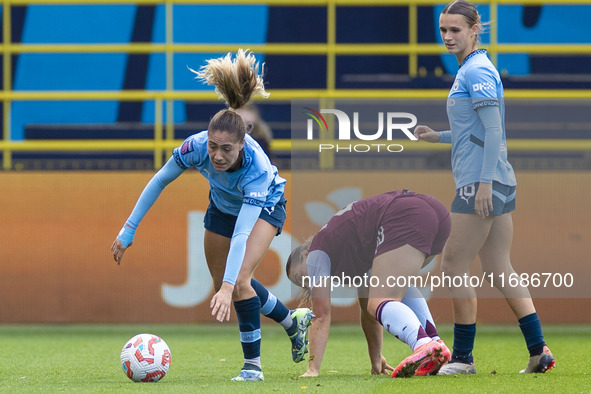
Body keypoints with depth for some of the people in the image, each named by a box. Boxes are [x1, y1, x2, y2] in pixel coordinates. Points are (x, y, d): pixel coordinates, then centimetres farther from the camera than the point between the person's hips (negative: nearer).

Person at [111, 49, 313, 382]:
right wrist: (129, 230, -17)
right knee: (223, 284, 14)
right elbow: (160, 181, -18)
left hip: (265, 206, -5)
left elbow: (242, 234, -48)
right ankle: (294, 320, 37)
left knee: (239, 280, -23)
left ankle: (253, 365, -7)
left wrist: (228, 286, -55)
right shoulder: (196, 146, -36)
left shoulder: (257, 169, -44)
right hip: (223, 206, 5)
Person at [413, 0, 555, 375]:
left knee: (454, 265, -4)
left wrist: (485, 182, -22)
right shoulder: (472, 70, 19)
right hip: (499, 183, 10)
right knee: (499, 269, 9)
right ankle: (539, 351, 6)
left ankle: (462, 358, 1)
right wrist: (438, 136, 23)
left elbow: (493, 130, -18)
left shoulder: (477, 72, -12)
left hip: (480, 184, -10)